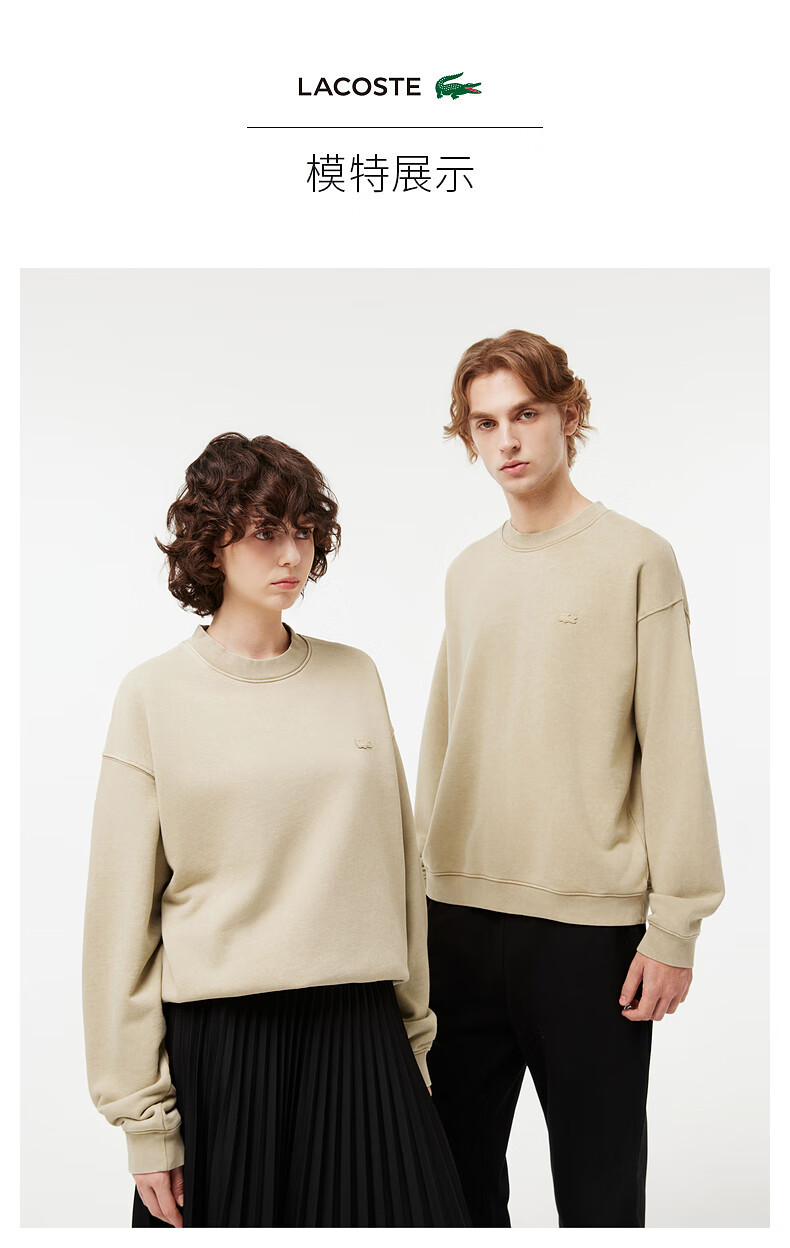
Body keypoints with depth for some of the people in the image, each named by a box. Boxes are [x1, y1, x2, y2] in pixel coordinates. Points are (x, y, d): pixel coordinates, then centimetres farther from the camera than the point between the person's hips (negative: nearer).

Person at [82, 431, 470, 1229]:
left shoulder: (355, 677, 5)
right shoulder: (155, 695, -3)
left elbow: (397, 866, 10)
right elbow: (122, 914, -3)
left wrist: (414, 1031, 11)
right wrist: (143, 1114, -3)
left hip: (358, 1030, 3)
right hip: (219, 1040, -2)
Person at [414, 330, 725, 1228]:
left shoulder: (634, 560, -3)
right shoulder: (466, 573, 12)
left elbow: (673, 752, -7)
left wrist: (674, 924, -10)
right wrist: (417, 888, 12)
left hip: (591, 924, -5)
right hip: (458, 917, 5)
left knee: (597, 1186, 7)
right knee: (456, 1171, 15)